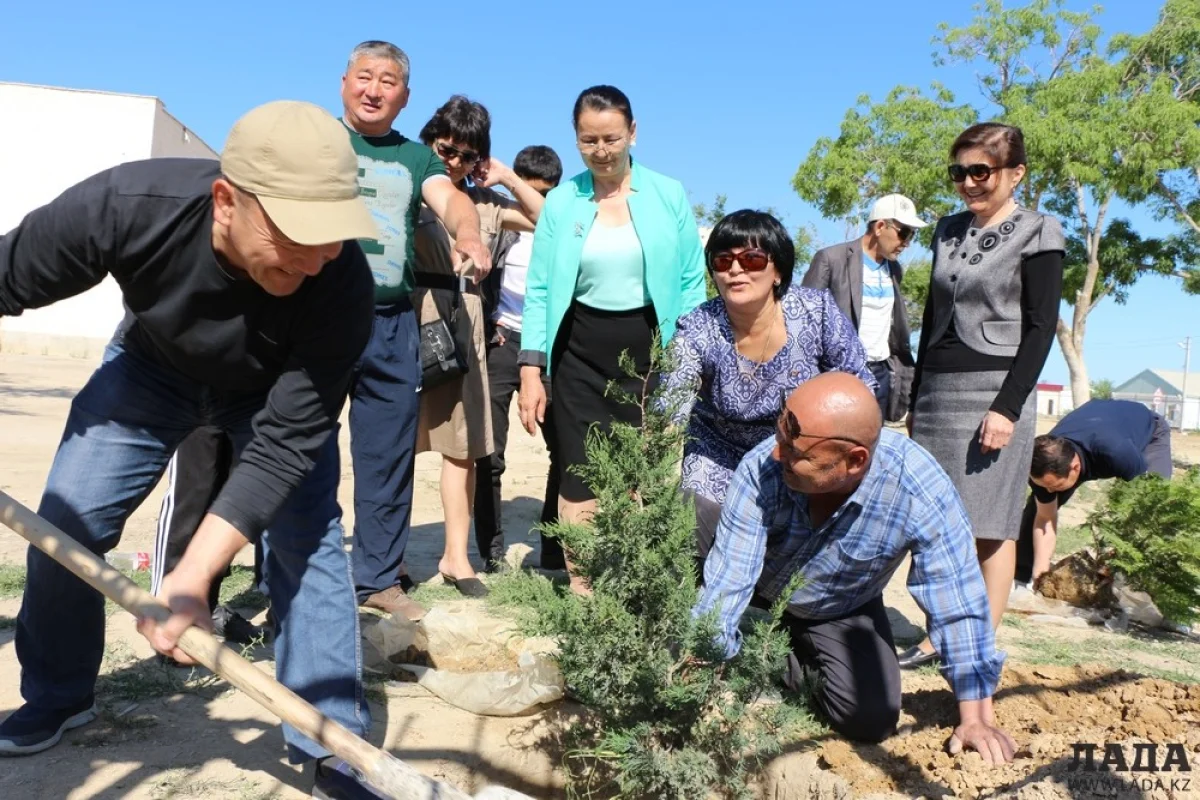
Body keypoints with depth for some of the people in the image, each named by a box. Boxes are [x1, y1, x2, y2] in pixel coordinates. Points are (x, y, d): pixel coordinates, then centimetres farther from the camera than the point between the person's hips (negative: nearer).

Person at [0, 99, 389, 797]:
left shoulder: (342, 286, -39)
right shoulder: (125, 205, -36)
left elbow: (285, 445, -36)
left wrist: (192, 575, -42)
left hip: (278, 391, -2)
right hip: (152, 368, 2)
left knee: (309, 537, -15)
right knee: (64, 525, 1)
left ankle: (330, 740, 0)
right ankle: (58, 697, 28)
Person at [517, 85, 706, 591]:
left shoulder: (669, 196, 1)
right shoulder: (561, 201, 3)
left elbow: (691, 283, 3)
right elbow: (539, 290, 2)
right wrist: (531, 370, -4)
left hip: (649, 349, 0)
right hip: (580, 350, 1)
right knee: (579, 477, 1)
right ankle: (581, 596, 14)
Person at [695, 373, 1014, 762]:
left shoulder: (921, 490, -34)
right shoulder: (760, 468, -34)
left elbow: (957, 601, -25)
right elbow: (728, 577, -32)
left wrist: (976, 715, -22)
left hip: (846, 613, -1)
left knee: (871, 720, -16)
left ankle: (812, 670, 18)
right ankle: (792, 667, 17)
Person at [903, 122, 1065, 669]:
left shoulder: (1037, 234, -1)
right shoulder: (949, 231, 15)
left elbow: (1041, 328, -7)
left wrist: (1008, 407, -16)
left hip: (994, 395, -5)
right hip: (937, 392, 6)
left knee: (988, 528, -3)